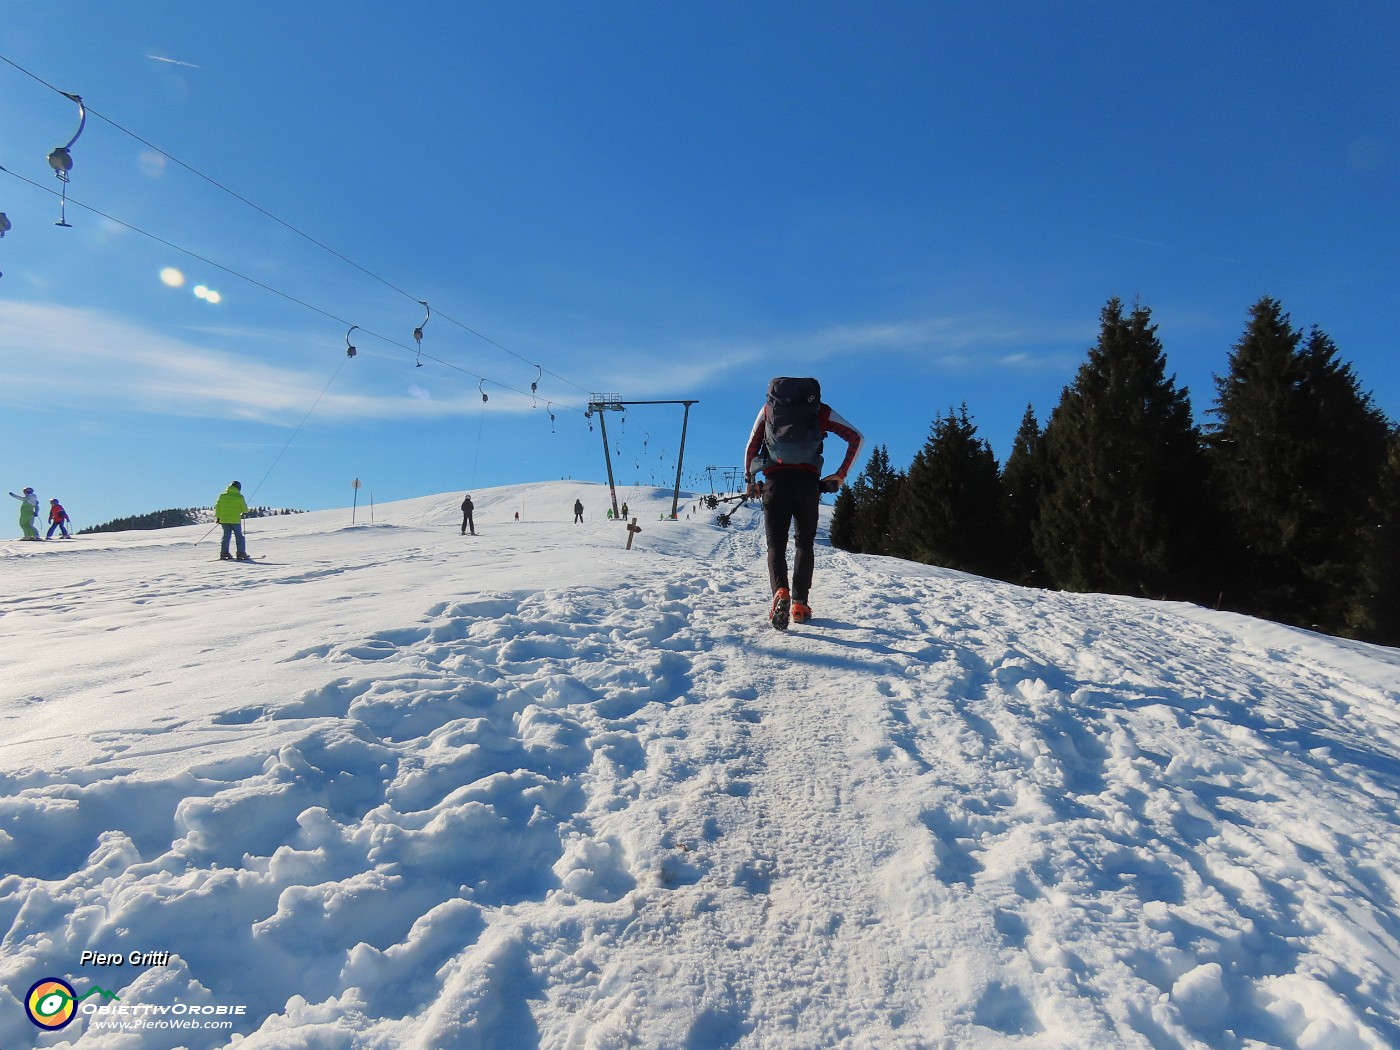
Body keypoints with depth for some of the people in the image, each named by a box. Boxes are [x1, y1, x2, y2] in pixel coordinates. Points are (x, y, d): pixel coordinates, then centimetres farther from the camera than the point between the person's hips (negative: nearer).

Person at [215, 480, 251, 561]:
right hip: (235, 520, -4)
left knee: (226, 535, 12)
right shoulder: (239, 497, -7)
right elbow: (244, 509, -3)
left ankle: (224, 553, 7)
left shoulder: (222, 496, 5)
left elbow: (217, 507, 7)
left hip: (224, 520, 4)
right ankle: (241, 554, -2)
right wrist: (244, 513, 20)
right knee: (239, 536, 3)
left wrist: (218, 517, 15)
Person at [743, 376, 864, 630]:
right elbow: (857, 438, 12)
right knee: (804, 544, 12)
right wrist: (840, 475, 13)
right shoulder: (821, 410, 16)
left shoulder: (769, 407, 20)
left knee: (776, 543, 4)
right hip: (807, 481, 0)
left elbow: (751, 446, 21)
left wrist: (749, 480, 30)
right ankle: (800, 604, 6)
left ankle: (781, 592, -21)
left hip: (775, 480, 0)